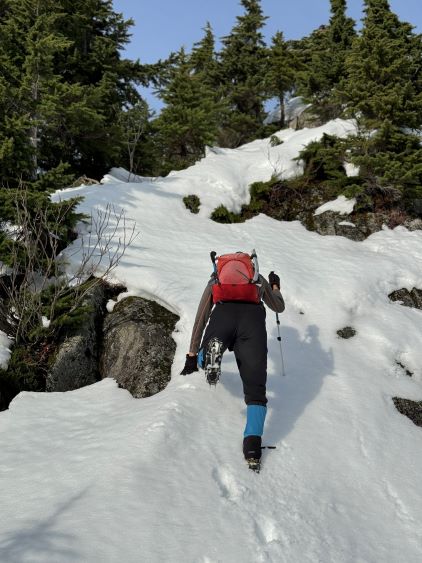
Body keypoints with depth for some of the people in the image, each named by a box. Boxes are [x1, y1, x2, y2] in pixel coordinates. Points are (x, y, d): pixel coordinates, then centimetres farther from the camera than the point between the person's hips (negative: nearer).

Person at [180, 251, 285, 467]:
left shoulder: (215, 279, 37)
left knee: (202, 361, 26)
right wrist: (275, 286, 68)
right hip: (253, 317, 0)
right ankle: (252, 443, -14)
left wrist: (192, 356, 40)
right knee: (255, 388, 4)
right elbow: (278, 307, 47)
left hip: (222, 314, 0)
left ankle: (210, 354, -11)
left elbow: (200, 320, 35)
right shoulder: (258, 278, 37)